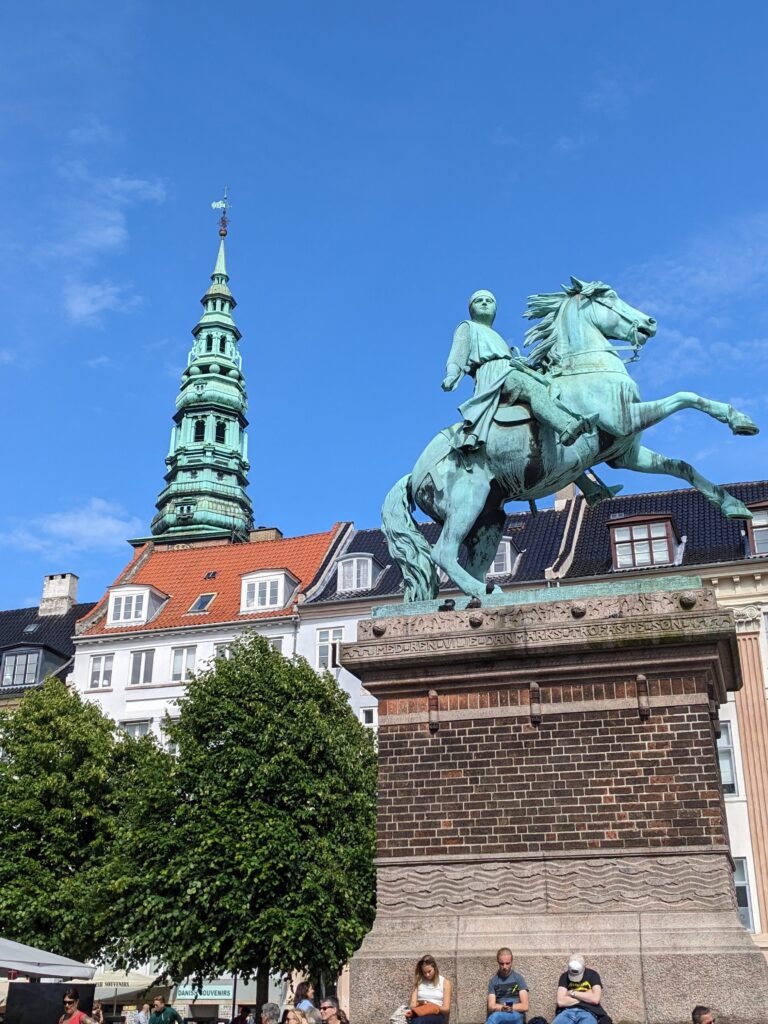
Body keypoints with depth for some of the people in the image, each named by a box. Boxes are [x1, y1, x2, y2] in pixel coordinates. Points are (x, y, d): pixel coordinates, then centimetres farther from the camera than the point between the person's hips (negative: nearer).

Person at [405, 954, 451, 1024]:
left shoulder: (444, 982, 11)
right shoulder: (419, 982, 19)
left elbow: (446, 1009, 5)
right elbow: (413, 1003, 8)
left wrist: (432, 1006, -16)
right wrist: (412, 1011, -17)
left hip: (437, 1015, -1)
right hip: (420, 1013, 2)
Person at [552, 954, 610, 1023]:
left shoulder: (592, 975, 10)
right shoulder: (565, 977, 13)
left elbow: (595, 999, -4)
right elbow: (561, 1002, 0)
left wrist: (572, 993, 0)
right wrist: (587, 996, 0)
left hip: (587, 1012, -1)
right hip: (567, 1012, 1)